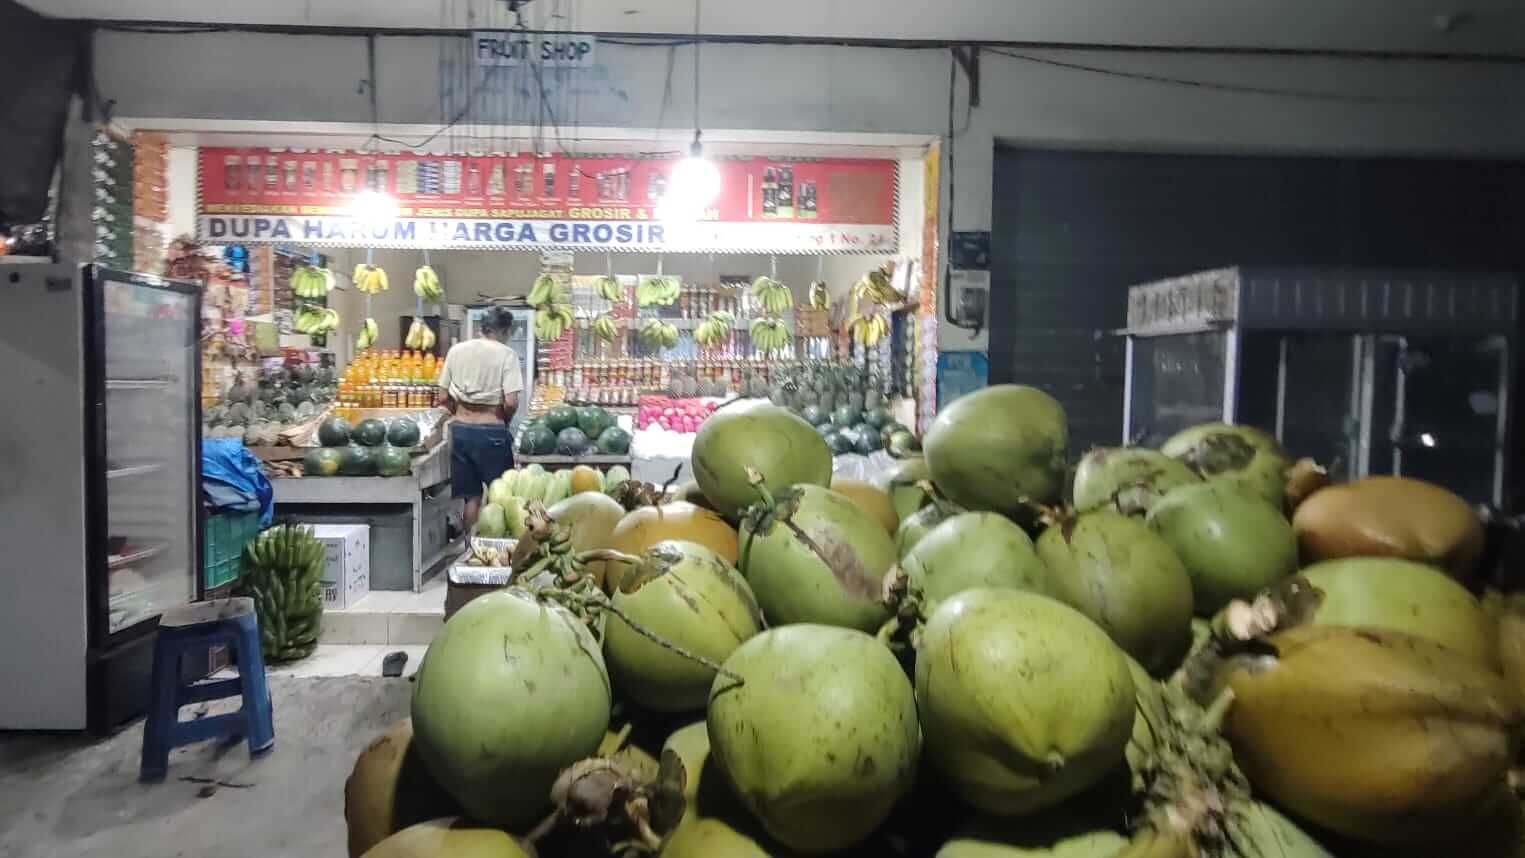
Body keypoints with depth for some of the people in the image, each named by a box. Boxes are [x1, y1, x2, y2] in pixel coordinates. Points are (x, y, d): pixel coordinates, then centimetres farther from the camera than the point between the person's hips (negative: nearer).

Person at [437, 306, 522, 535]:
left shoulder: (456, 350, 4)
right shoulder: (506, 354, -9)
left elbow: (443, 397, 5)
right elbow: (511, 402, -16)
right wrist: (504, 421, 2)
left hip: (460, 429, 5)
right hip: (491, 431, -4)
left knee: (471, 495, 14)